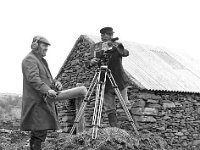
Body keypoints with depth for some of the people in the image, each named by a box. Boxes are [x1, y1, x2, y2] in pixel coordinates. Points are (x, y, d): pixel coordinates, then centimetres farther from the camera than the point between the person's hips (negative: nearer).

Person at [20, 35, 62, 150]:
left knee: (40, 131, 10)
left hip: (44, 100, 10)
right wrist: (47, 90, -33)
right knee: (40, 131, -13)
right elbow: (33, 78, -22)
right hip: (36, 102, -10)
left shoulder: (41, 60, 25)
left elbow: (46, 78, 26)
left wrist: (55, 83, 3)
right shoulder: (29, 60, -8)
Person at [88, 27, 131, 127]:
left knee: (125, 104, -2)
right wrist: (92, 61, -25)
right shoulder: (96, 47, 8)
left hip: (119, 80, -2)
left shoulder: (116, 45, 0)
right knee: (109, 108, 0)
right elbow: (91, 62, 0)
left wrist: (117, 46, -40)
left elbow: (125, 53, -20)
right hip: (106, 83, 2)